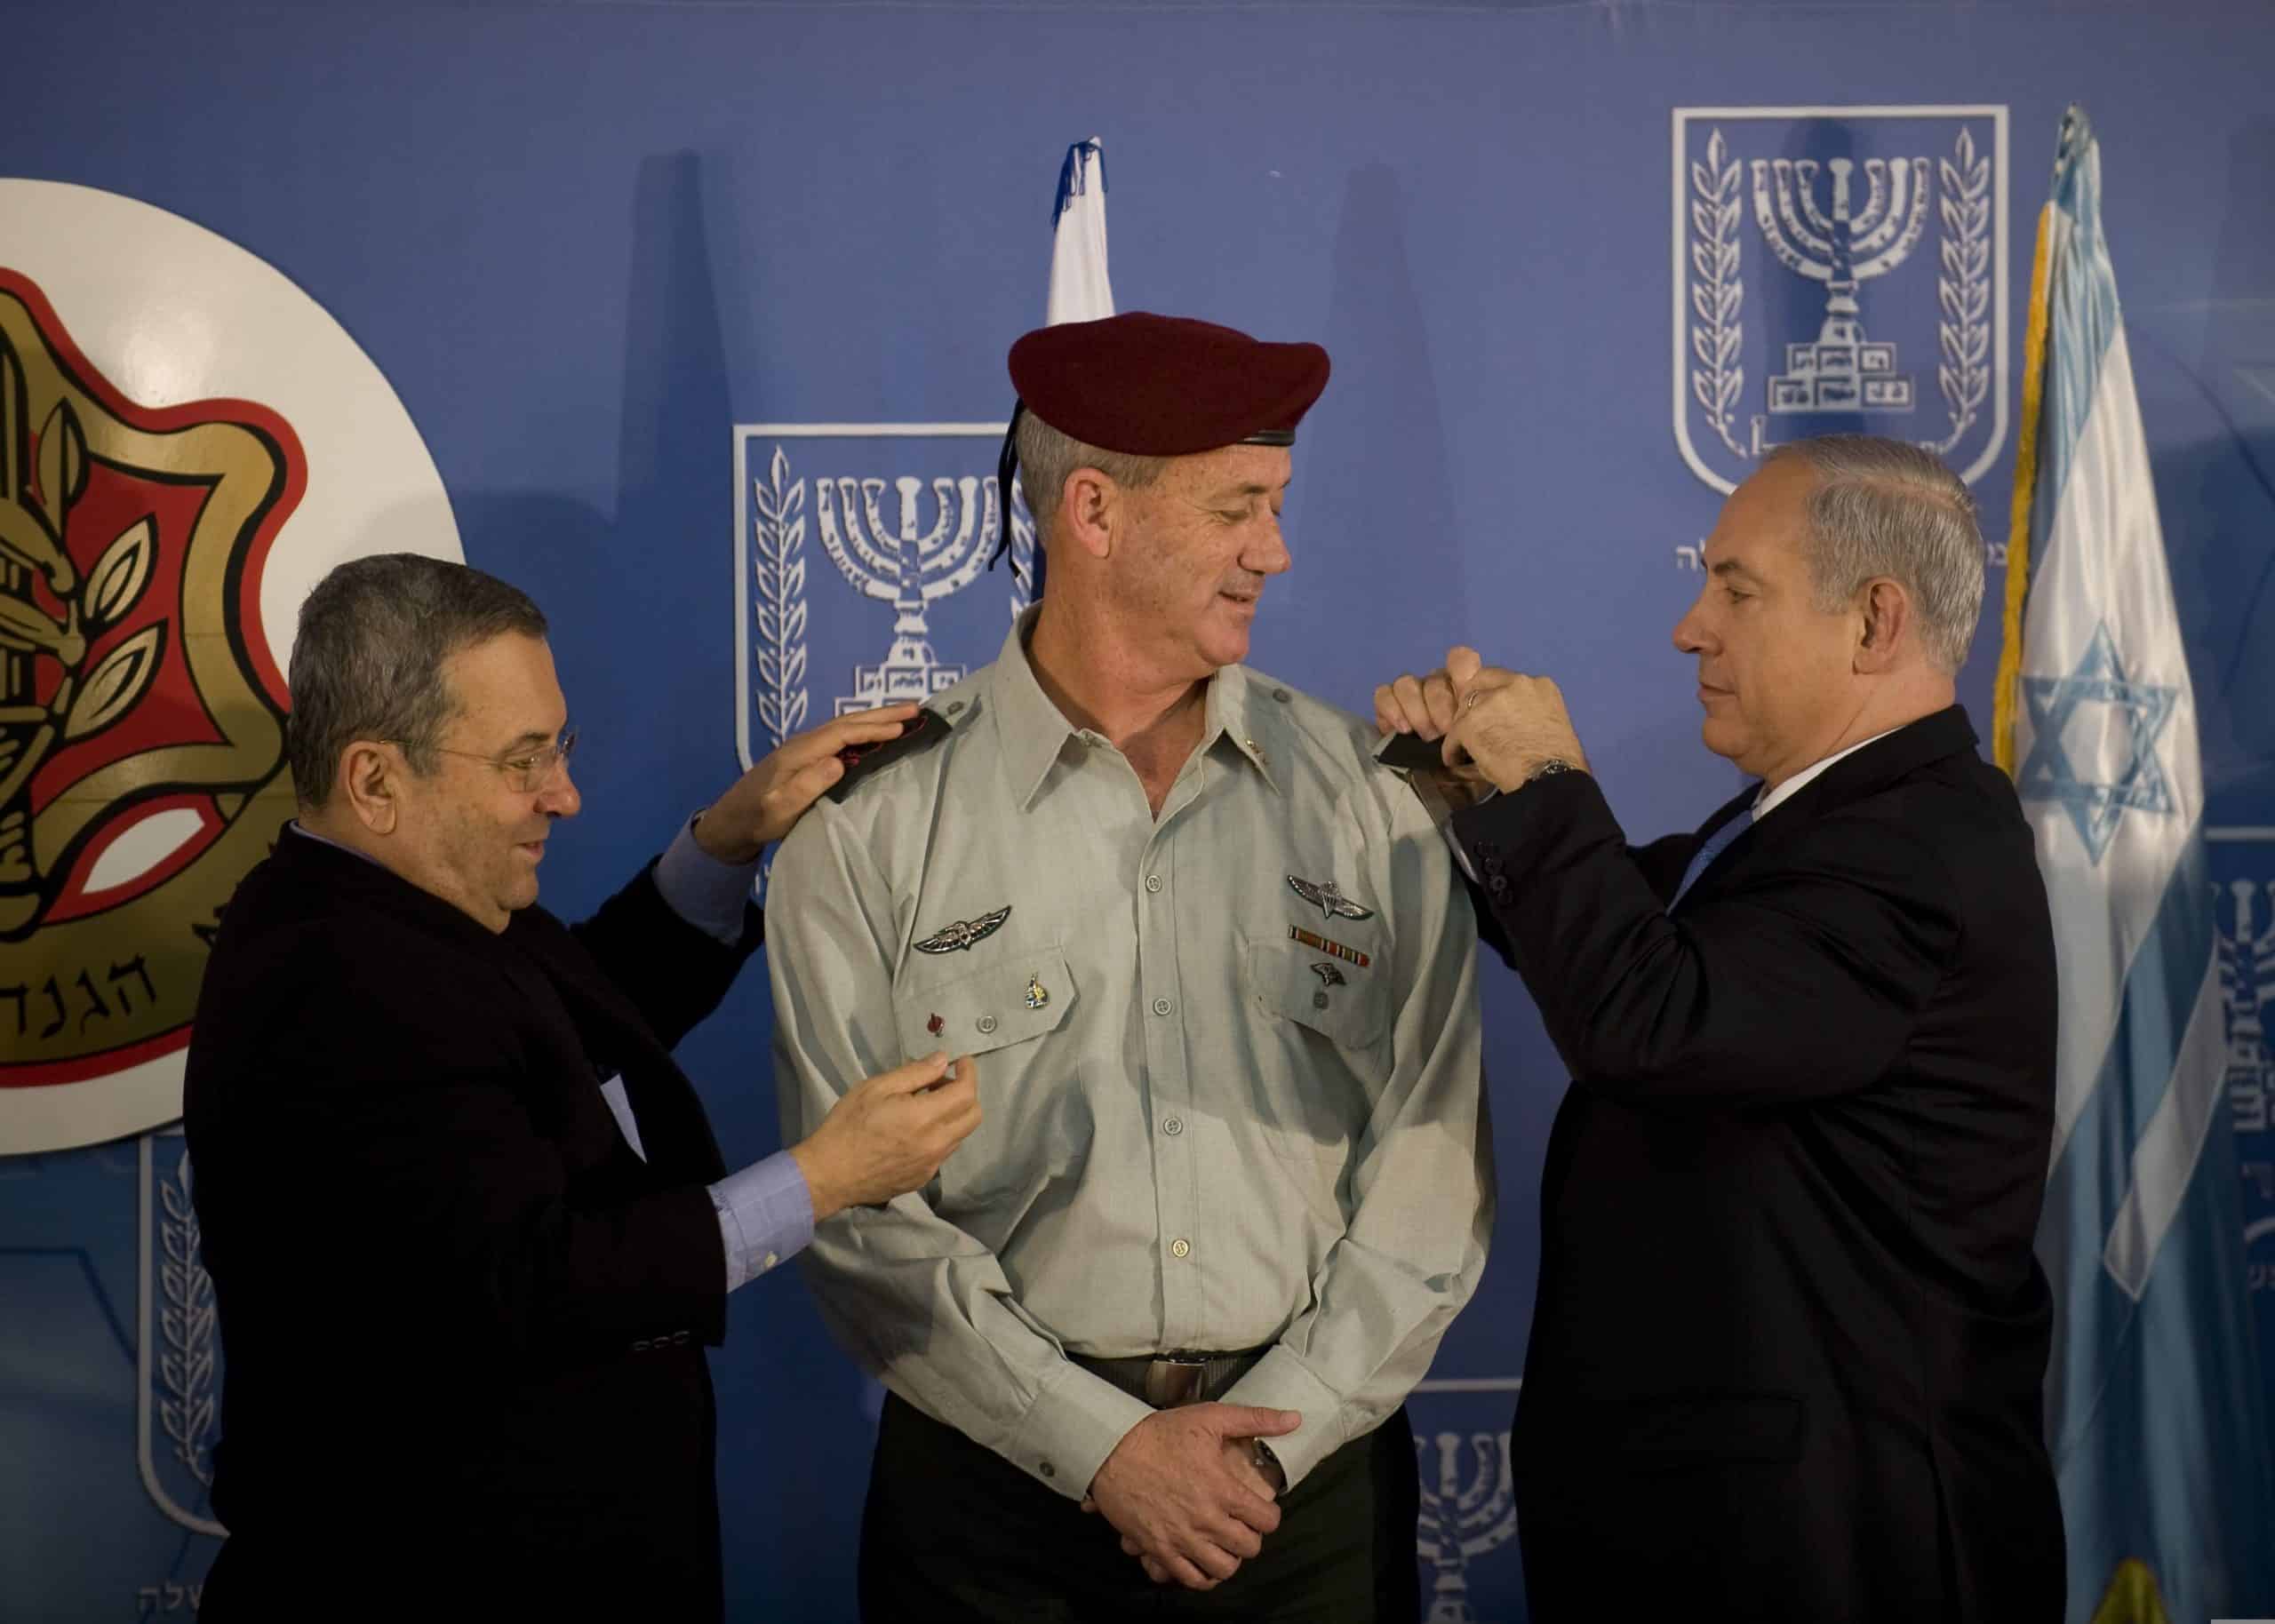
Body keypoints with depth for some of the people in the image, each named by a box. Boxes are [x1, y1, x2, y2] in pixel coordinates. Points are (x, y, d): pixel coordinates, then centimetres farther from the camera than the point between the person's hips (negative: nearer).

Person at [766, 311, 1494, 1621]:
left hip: (1312, 1471, 2)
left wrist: (1275, 1436, -9)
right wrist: (1103, 1444, -12)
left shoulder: (1368, 799, 1)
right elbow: (859, 1212, -7)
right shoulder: (879, 821, -5)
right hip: (997, 1473, -1)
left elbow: (1432, 1168, 0)